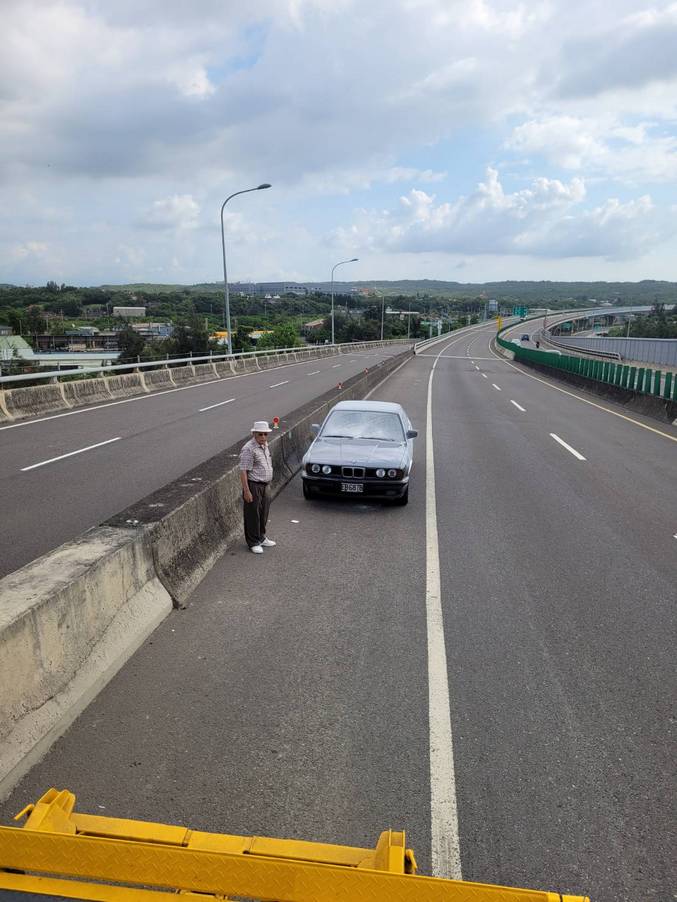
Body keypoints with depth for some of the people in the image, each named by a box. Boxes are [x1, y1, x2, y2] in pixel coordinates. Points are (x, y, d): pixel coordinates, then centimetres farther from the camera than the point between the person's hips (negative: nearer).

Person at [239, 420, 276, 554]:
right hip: (254, 486, -8)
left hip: (265, 485, 9)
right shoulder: (249, 449, -18)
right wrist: (246, 491, -23)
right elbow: (243, 471, -21)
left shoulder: (265, 445, 10)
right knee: (253, 515, 2)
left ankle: (261, 538, 34)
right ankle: (253, 543, 13)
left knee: (263, 514, 18)